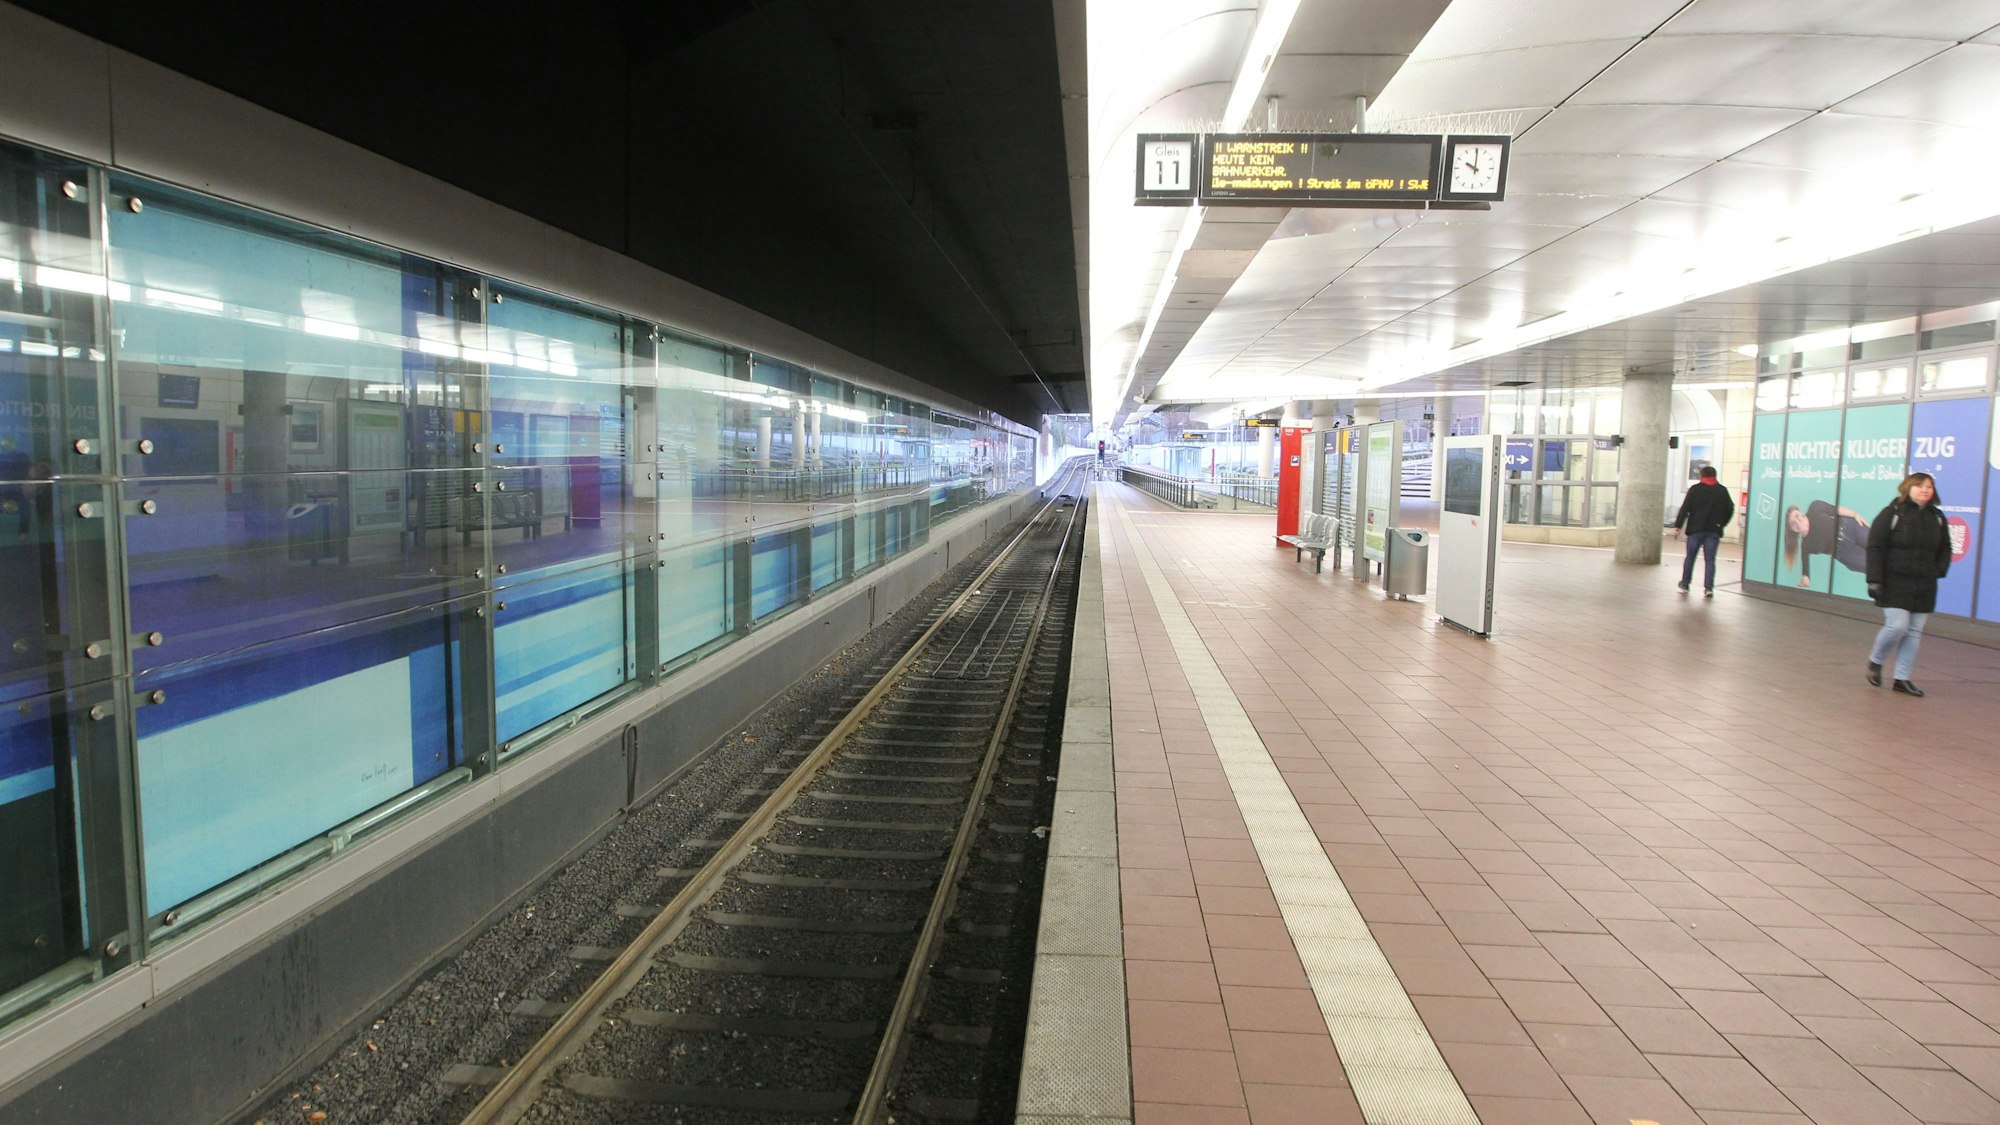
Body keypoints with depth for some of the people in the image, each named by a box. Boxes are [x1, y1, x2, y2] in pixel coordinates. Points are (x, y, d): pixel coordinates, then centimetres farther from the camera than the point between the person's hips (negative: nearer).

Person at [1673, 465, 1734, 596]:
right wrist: (1722, 523, 20)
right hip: (1714, 530, 2)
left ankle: (1684, 584, 16)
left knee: (1690, 557, 10)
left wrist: (1678, 524, -3)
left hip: (1695, 529, -2)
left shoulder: (1695, 489, -3)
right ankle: (1709, 587, -8)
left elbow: (1685, 508, -7)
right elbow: (1730, 508, 8)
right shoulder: (1722, 491, 5)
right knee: (1710, 559, 2)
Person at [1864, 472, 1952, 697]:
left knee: (1915, 632, 4)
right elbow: (1875, 548, -9)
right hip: (1895, 583, -5)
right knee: (1898, 626, -13)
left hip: (1924, 587, 5)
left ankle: (1903, 679, 11)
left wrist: (1938, 572, 3)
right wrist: (1874, 580, -14)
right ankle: (1875, 660, 14)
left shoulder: (1937, 517, 9)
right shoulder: (1892, 513, -6)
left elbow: (1945, 550, 19)